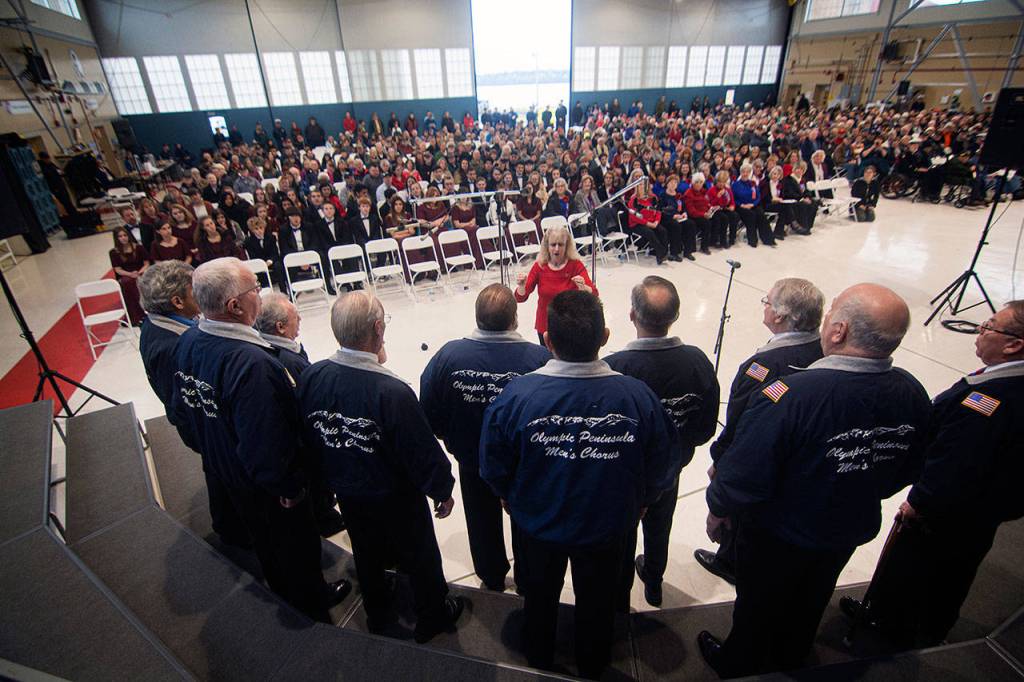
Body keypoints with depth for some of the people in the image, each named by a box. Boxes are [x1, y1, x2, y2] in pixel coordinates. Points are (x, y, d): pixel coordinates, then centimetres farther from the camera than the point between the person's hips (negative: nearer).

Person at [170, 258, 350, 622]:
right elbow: (265, 443, -35)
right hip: (265, 483, -8)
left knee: (263, 540, 30)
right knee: (297, 545, 19)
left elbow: (181, 412, 4)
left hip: (220, 470, 8)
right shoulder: (251, 363, -38)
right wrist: (289, 487, -18)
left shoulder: (188, 342, -10)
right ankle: (312, 603, 45)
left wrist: (207, 449, 18)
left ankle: (285, 593, 55)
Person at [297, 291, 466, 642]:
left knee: (367, 556, 29)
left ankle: (377, 617, 54)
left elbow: (308, 439, -3)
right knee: (419, 558, 21)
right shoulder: (392, 392, -36)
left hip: (347, 493, 6)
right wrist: (442, 490, -7)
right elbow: (423, 451, -26)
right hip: (395, 498, -5)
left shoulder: (311, 377, -18)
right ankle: (433, 618, 45)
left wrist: (332, 475, 14)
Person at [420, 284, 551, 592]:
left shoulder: (449, 354, -25)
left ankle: (492, 577, 53)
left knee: (483, 523, 28)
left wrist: (451, 439, 7)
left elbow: (429, 412, -14)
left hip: (472, 463, 2)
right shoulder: (540, 357, -30)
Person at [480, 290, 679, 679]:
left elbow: (493, 466, -15)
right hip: (607, 528, 1)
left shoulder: (517, 394, -30)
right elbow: (663, 466, -12)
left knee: (539, 594, 30)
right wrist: (639, 502, 9)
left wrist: (508, 497, 8)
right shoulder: (637, 395, -28)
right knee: (597, 601, 29)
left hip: (537, 524, 0)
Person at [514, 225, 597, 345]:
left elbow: (594, 295, -22)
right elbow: (520, 298, -12)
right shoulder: (539, 266, -8)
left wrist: (583, 288, -43)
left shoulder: (576, 265, -12)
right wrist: (521, 286, -33)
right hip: (545, 327, 2)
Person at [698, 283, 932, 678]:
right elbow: (906, 471, -1)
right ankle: (788, 662, 59)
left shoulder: (787, 396, -39)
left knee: (757, 608, 23)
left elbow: (745, 477, -31)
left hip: (779, 538, -5)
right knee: (809, 606, 32)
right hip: (852, 532, 6)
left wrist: (717, 510, -11)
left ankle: (738, 667, 50)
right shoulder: (912, 394, -17)